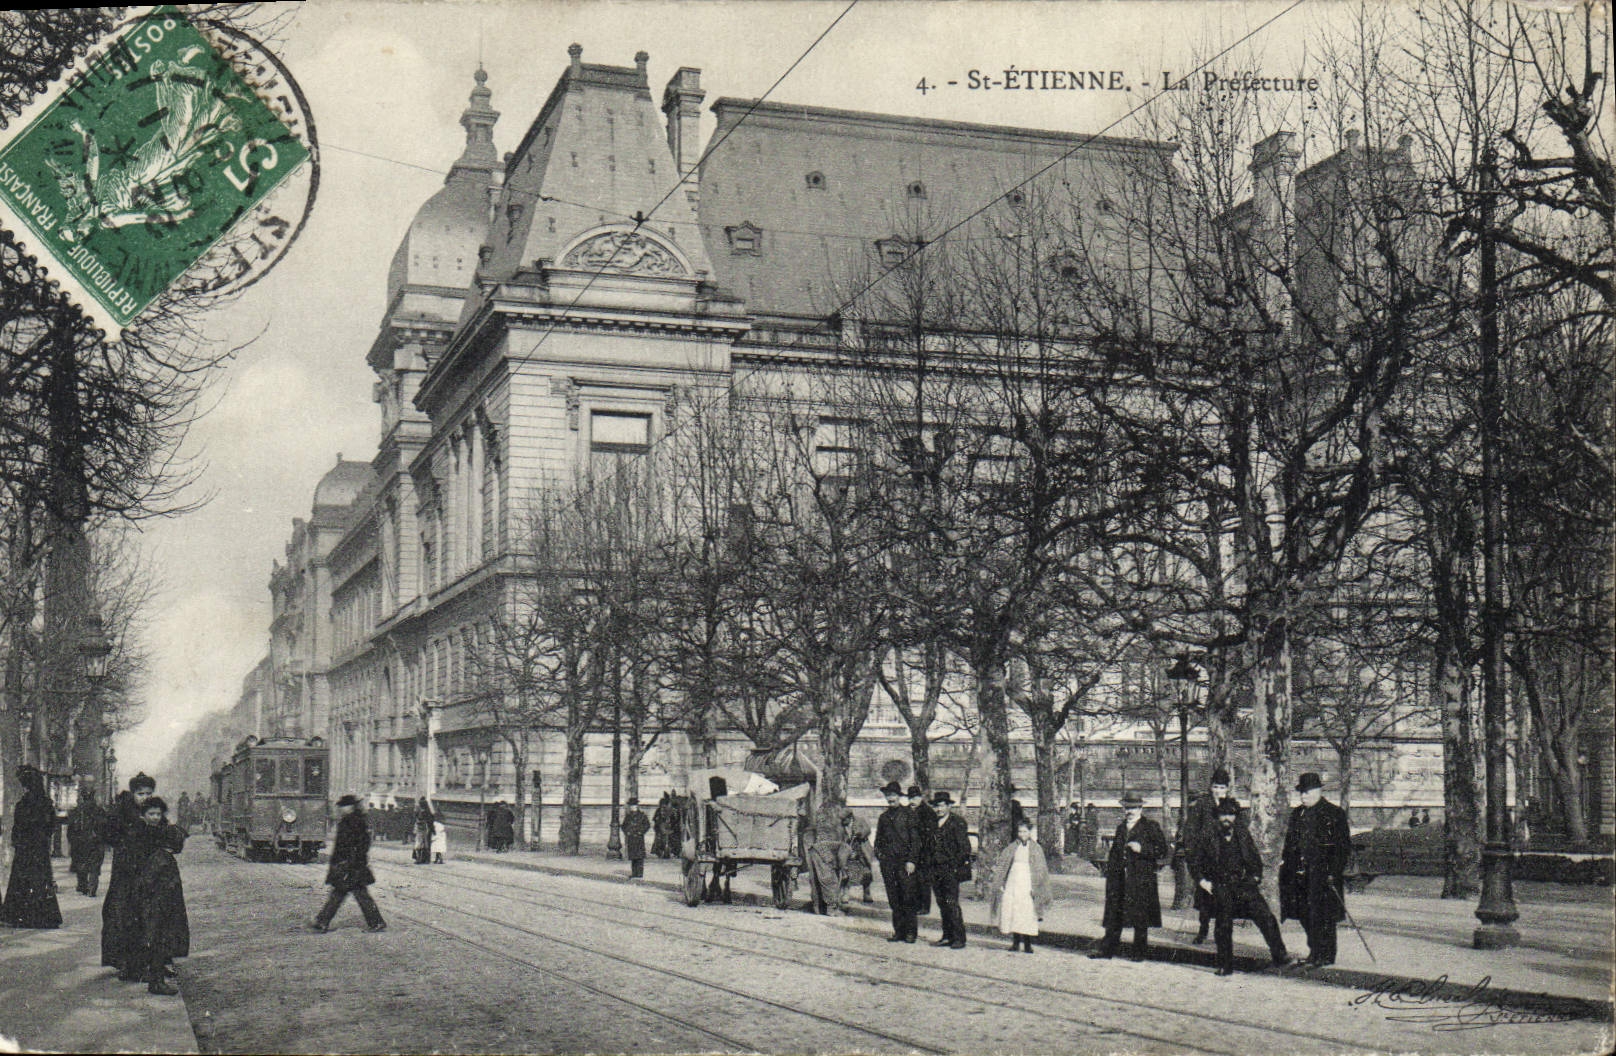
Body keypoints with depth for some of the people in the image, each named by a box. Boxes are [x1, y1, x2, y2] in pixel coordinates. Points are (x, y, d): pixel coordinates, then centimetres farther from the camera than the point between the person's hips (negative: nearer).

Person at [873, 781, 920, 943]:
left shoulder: (908, 814, 2)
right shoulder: (884, 817, 17)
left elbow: (915, 839, -2)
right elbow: (878, 839, 25)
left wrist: (911, 860, -9)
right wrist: (879, 854, 8)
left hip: (905, 862, -5)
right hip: (888, 862, 5)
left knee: (907, 899, -7)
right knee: (893, 900, 4)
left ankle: (911, 931, -1)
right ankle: (899, 931, 10)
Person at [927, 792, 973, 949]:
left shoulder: (957, 822, -4)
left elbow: (965, 847, -7)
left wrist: (956, 865, -12)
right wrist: (929, 864, 12)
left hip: (951, 870, -6)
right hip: (936, 870, 6)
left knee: (952, 904, -9)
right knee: (942, 905, 7)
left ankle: (959, 938, -5)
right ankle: (947, 937, 13)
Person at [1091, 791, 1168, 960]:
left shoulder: (1151, 827, 0)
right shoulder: (1121, 828, 19)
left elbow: (1162, 850, -5)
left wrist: (1142, 849, -16)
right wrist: (1110, 871, 15)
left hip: (1140, 878, -5)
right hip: (1119, 878, 5)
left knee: (1140, 916, 0)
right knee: (1113, 914, 6)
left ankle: (1139, 951, 9)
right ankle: (1107, 948, 11)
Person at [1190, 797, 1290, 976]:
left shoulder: (1243, 836, 8)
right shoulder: (1206, 838, 1)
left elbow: (1255, 860, 22)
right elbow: (1194, 862, 9)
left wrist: (1256, 878, 10)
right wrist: (1202, 881, -2)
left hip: (1244, 885, 2)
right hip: (1220, 889, -2)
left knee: (1266, 917, -13)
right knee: (1223, 927, 0)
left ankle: (1279, 956, -9)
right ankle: (1226, 966, 13)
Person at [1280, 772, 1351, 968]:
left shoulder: (1335, 814, -4)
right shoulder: (1297, 814, 16)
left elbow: (1344, 846, -7)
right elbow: (1290, 843, 22)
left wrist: (1334, 872, -14)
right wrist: (1285, 865, 12)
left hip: (1323, 873, -6)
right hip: (1301, 874, 6)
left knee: (1322, 914, -5)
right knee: (1306, 916, 8)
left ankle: (1324, 956, 2)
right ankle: (1315, 953, 18)